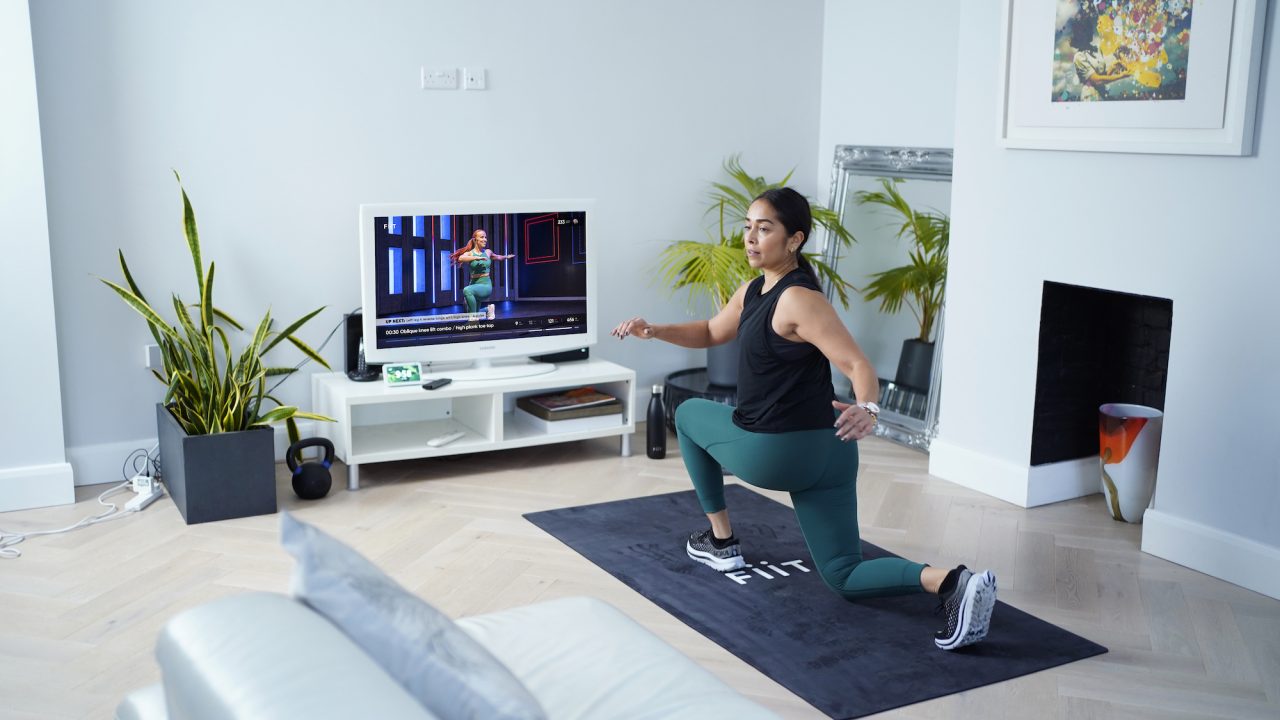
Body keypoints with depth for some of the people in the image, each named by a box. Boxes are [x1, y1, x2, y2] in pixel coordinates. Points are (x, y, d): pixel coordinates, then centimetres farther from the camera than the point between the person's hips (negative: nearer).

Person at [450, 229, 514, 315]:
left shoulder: (488, 252, 7)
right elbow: (460, 258, -28)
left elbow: (497, 257, 33)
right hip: (474, 284, 2)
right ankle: (488, 310, 40)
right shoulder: (470, 253, -3)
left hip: (486, 285, -2)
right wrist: (477, 257, -33)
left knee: (467, 290, -36)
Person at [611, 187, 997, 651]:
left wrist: (866, 410, -44)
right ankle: (952, 582, -14)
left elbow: (859, 365, -25)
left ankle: (721, 540, 23)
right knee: (845, 578, 10)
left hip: (775, 453, -9)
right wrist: (654, 331, 13)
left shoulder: (798, 299, -18)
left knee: (689, 414, 19)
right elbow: (710, 334, 26)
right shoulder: (754, 291, 10)